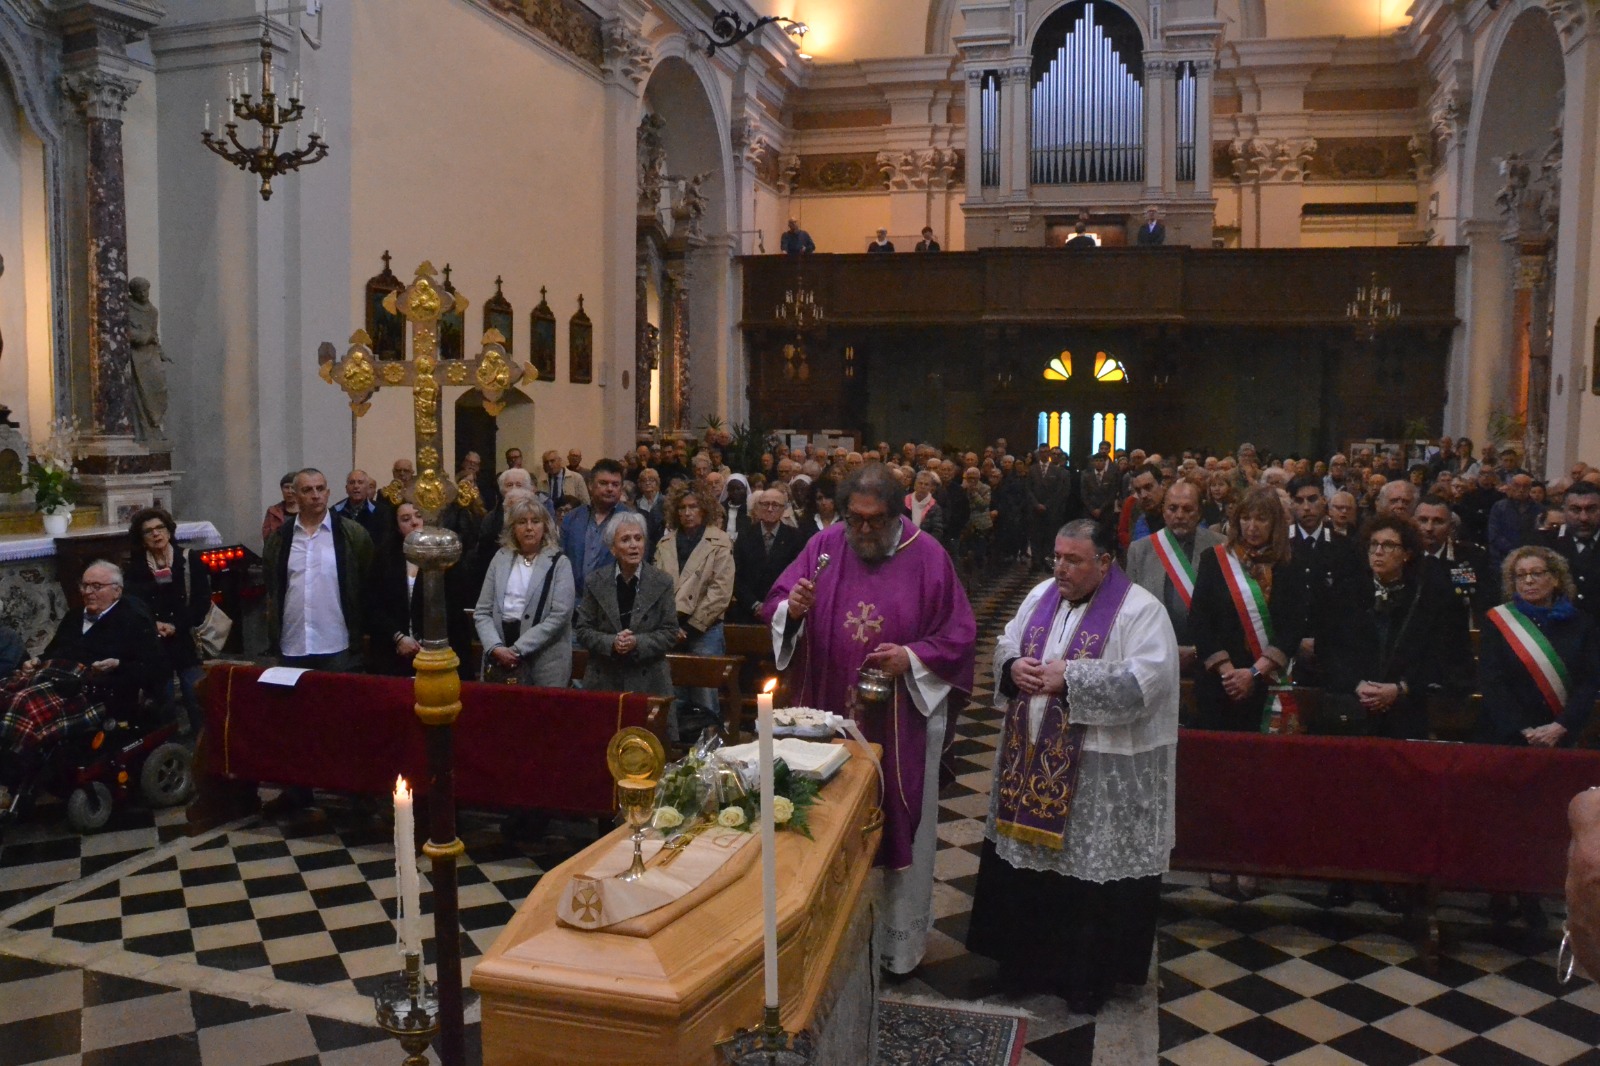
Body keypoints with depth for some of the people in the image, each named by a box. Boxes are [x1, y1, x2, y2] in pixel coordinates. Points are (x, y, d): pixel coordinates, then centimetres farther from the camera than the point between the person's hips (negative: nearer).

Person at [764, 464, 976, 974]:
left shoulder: (927, 556, -5)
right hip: (832, 714, 2)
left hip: (903, 718, -2)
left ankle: (899, 942, 25)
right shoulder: (823, 546, 1)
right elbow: (775, 607, 2)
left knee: (900, 823, 8)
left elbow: (958, 633, -2)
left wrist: (913, 657, -18)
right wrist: (792, 609, -21)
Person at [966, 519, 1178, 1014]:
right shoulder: (1042, 595, 7)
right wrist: (1013, 666, -9)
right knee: (1025, 859, 14)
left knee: (1089, 866, 3)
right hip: (1032, 756, 6)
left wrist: (1069, 676, -23)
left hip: (1101, 770, -6)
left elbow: (1146, 679, -21)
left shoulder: (1140, 610, -12)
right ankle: (1027, 953, 34)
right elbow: (1006, 643, 15)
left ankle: (1089, 974, 22)